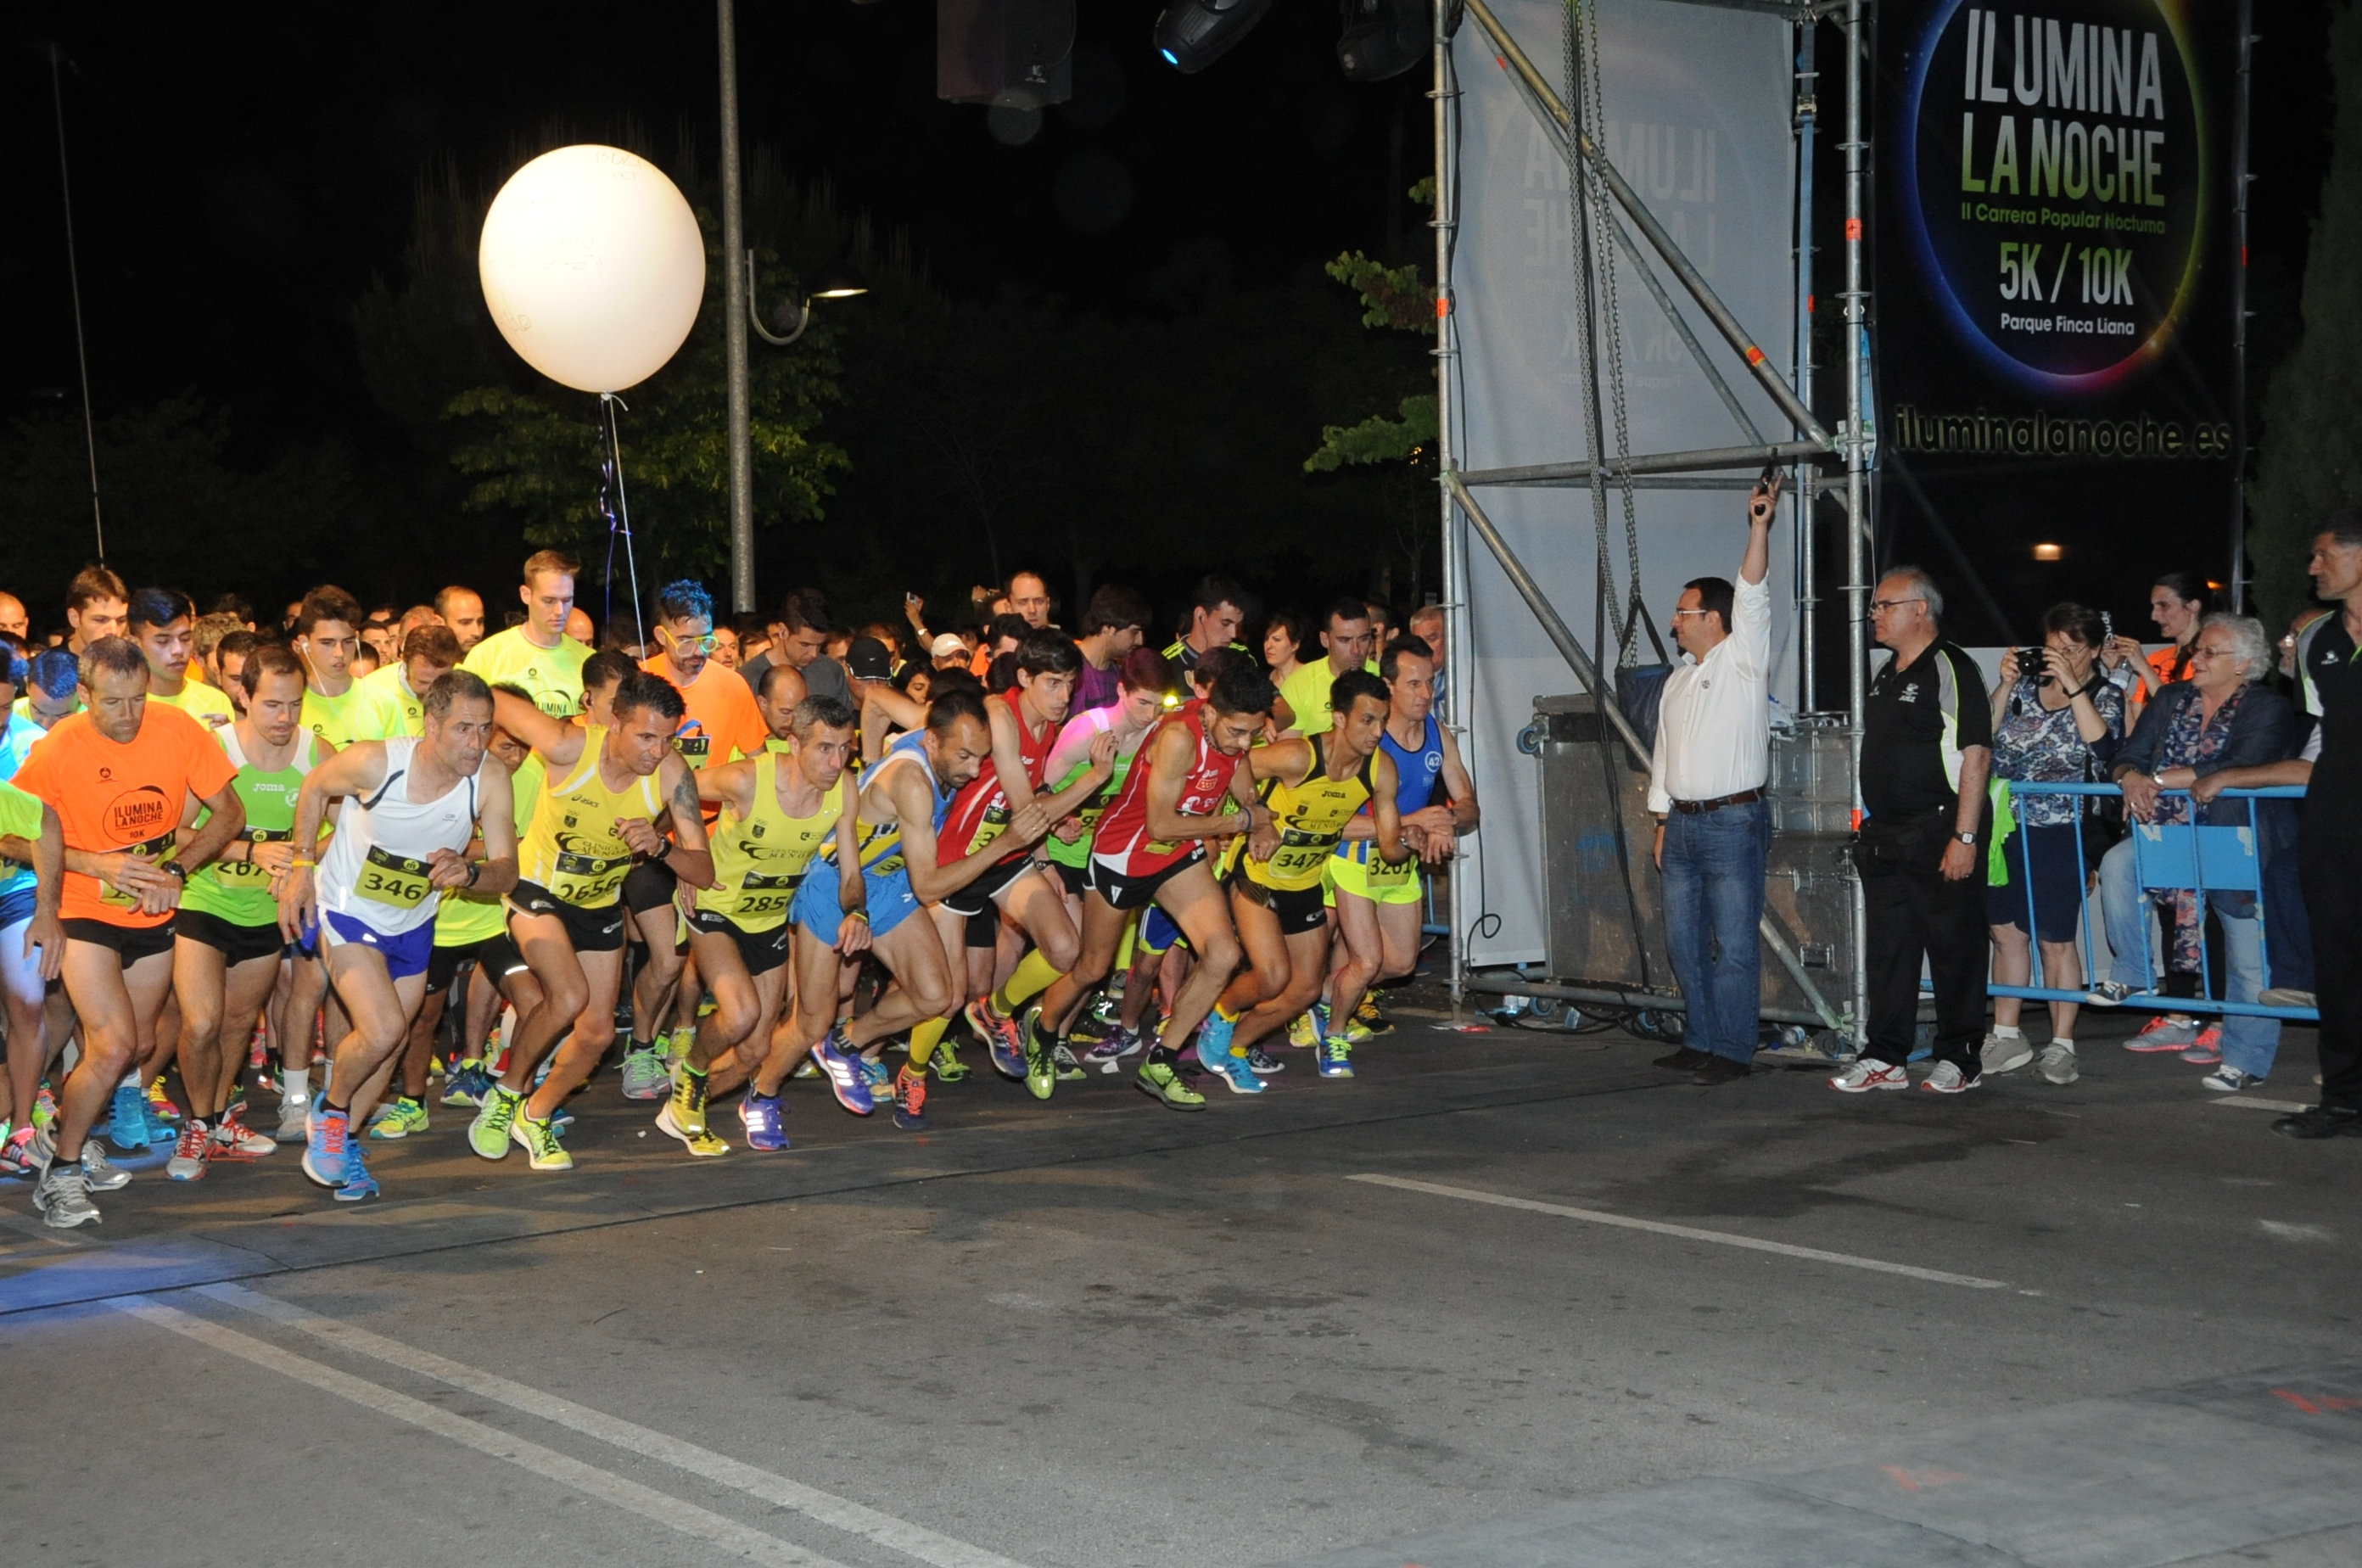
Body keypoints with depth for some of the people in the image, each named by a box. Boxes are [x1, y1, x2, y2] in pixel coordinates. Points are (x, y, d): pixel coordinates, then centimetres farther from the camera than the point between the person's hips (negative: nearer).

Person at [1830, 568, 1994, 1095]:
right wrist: (1869, 826, 18)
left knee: (1953, 949, 0)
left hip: (1938, 834, -9)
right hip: (1885, 838, 9)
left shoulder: (1951, 669, -11)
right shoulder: (1886, 676, 17)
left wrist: (1964, 837, -21)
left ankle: (1959, 1058, 8)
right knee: (1887, 949, 9)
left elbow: (1976, 755, -17)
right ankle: (1886, 1058, 14)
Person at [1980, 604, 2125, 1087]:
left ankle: (2061, 1045, 5)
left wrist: (2073, 685, -19)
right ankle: (2006, 1037, 19)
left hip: (2060, 831, -4)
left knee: (2055, 940, -3)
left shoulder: (2106, 695, 1)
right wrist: (2005, 685, -6)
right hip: (2005, 828, 5)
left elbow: (2103, 746, -18)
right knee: (2006, 932, 9)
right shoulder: (2026, 686, 11)